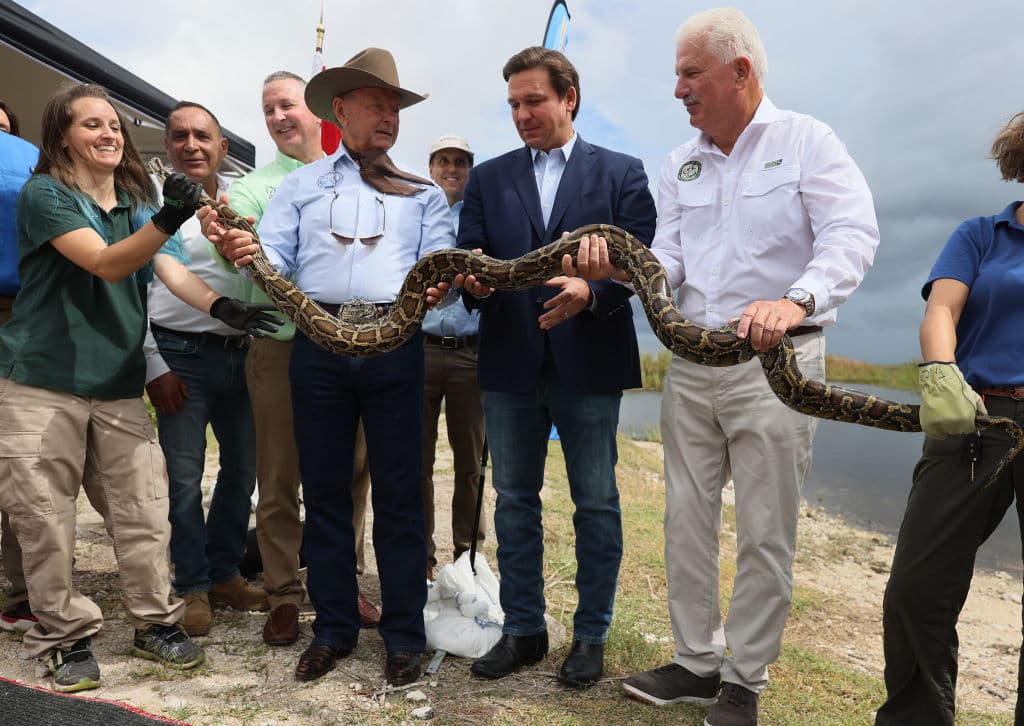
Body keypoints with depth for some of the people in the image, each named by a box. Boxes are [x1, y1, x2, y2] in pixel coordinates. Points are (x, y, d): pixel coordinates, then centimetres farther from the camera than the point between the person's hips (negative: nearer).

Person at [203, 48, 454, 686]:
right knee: (325, 490, 7)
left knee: (399, 492, 2)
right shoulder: (301, 185, 16)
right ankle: (334, 627, 22)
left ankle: (404, 633, 15)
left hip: (396, 344, -1)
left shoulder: (424, 193, 14)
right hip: (318, 343, 1)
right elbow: (275, 261, 5)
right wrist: (242, 252, -17)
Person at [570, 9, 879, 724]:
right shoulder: (680, 166, 13)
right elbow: (669, 261, 6)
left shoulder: (807, 141, -3)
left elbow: (853, 235, -16)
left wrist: (797, 300, -34)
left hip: (775, 362, -5)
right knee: (686, 519, 10)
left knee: (765, 534, 3)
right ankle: (696, 661, 26)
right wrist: (619, 264, -15)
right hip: (692, 362, 5)